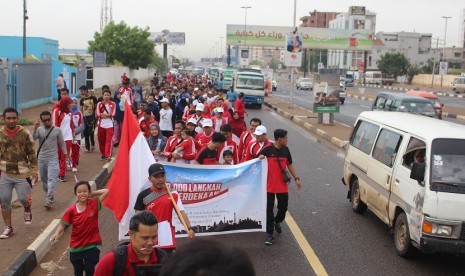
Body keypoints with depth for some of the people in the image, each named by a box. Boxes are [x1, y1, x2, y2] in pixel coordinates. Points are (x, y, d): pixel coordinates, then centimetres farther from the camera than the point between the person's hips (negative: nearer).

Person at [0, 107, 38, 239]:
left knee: (23, 198, -2)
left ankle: (27, 210, 35)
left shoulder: (25, 133, -5)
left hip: (22, 173, -2)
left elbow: (32, 154, -1)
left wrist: (34, 170, -6)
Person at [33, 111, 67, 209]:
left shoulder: (57, 130, 0)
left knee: (52, 179, -14)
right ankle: (50, 197, 28)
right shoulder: (39, 130, 3)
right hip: (41, 159, 3)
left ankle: (49, 200, -17)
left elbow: (62, 143, 7)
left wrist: (65, 153, 4)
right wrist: (35, 128, -26)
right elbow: (32, 139, -14)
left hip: (53, 159, -3)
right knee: (44, 180, 12)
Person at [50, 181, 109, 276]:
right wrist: (57, 234, -22)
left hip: (92, 245, -2)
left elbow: (107, 191, -16)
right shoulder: (71, 210, -9)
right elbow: (63, 224, -4)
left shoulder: (94, 204, -10)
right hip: (76, 246, 2)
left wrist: (92, 194, -9)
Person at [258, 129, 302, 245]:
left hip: (283, 186, 4)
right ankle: (269, 234, 10)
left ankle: (277, 222, 43)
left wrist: (296, 178, 10)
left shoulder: (286, 150, 4)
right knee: (269, 210, 0)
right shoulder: (267, 149, -11)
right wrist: (260, 157, -26)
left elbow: (290, 165, 14)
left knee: (283, 208, 12)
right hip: (269, 186, -4)